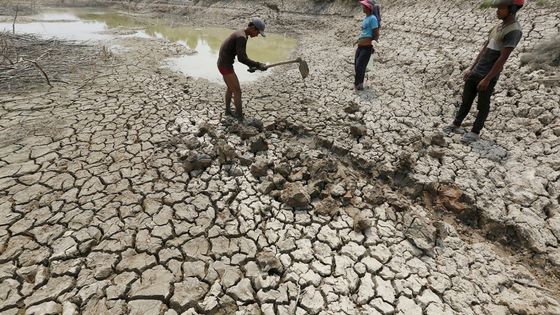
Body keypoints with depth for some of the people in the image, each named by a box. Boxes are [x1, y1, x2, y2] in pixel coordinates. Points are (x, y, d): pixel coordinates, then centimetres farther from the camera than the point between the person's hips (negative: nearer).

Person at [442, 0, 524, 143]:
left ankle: (475, 132, 14)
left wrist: (487, 79, -17)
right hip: (476, 72, 7)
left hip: (488, 76, -7)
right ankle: (456, 124, 25)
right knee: (466, 101, 13)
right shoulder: (497, 27, 14)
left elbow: (502, 58, -16)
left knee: (483, 105, 3)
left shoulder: (514, 31, -12)